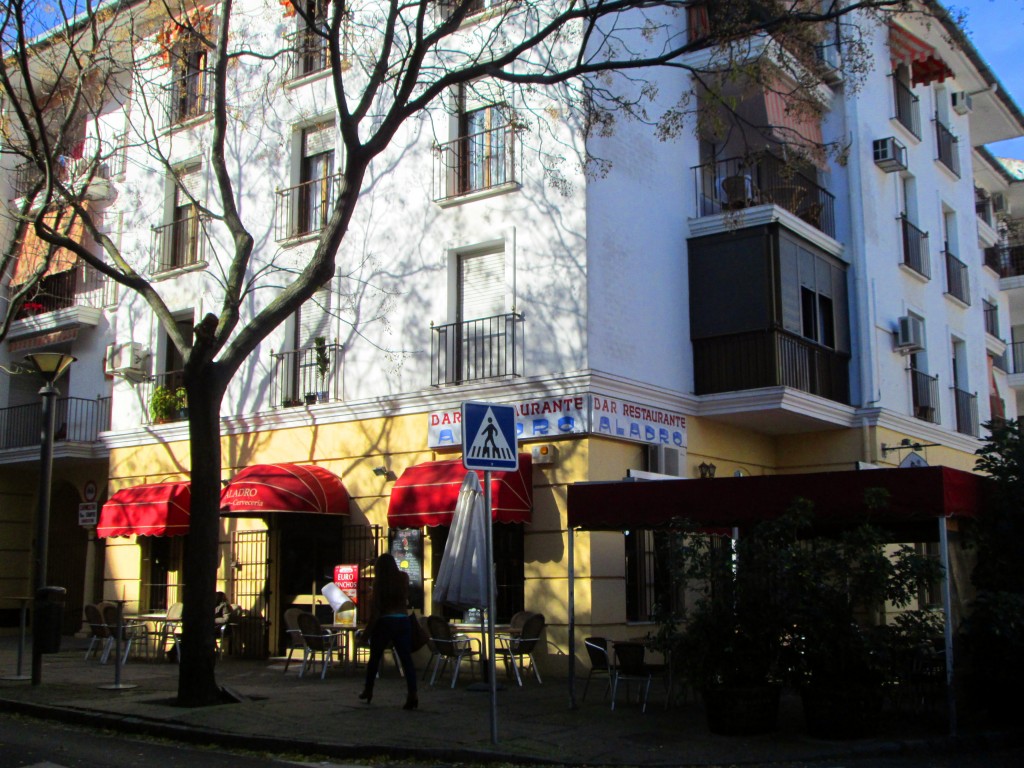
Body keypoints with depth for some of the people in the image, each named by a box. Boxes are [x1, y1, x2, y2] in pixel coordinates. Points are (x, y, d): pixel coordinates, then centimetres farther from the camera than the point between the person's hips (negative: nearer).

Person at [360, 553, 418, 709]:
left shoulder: (379, 582, -6)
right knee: (406, 658, -1)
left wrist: (368, 627, 0)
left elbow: (375, 608, -8)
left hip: (384, 622, -2)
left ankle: (368, 691, 26)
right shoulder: (404, 578, 2)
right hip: (403, 621, 2)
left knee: (375, 657, 14)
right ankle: (412, 694, -13)